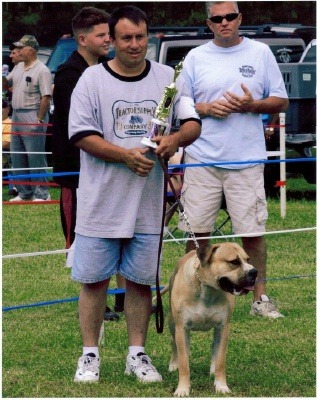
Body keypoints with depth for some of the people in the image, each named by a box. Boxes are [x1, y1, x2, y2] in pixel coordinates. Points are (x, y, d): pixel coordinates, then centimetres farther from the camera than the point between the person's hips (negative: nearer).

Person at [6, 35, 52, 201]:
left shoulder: (41, 70, -12)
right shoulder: (18, 67, 14)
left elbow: (46, 97, -16)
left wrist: (39, 120, -20)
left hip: (32, 117, -9)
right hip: (17, 116, 9)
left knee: (35, 157, -7)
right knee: (17, 157, 12)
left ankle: (42, 193, -1)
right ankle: (24, 192, 20)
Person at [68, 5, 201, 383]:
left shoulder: (167, 77, 6)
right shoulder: (93, 79, -4)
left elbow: (193, 123, 6)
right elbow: (82, 135, -10)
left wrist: (176, 138, -17)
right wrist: (125, 156, -21)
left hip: (148, 203, 2)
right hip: (101, 203, -2)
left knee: (141, 280, 9)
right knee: (94, 279, 3)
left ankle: (137, 354, 20)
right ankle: (90, 354, 14)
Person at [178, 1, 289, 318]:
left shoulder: (260, 53, 5)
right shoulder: (196, 58, 7)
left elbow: (281, 101, 7)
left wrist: (251, 105, -12)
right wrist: (206, 109, -9)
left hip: (247, 161, -1)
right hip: (202, 159, 1)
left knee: (253, 231, -1)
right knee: (197, 230, 3)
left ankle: (260, 298, 8)